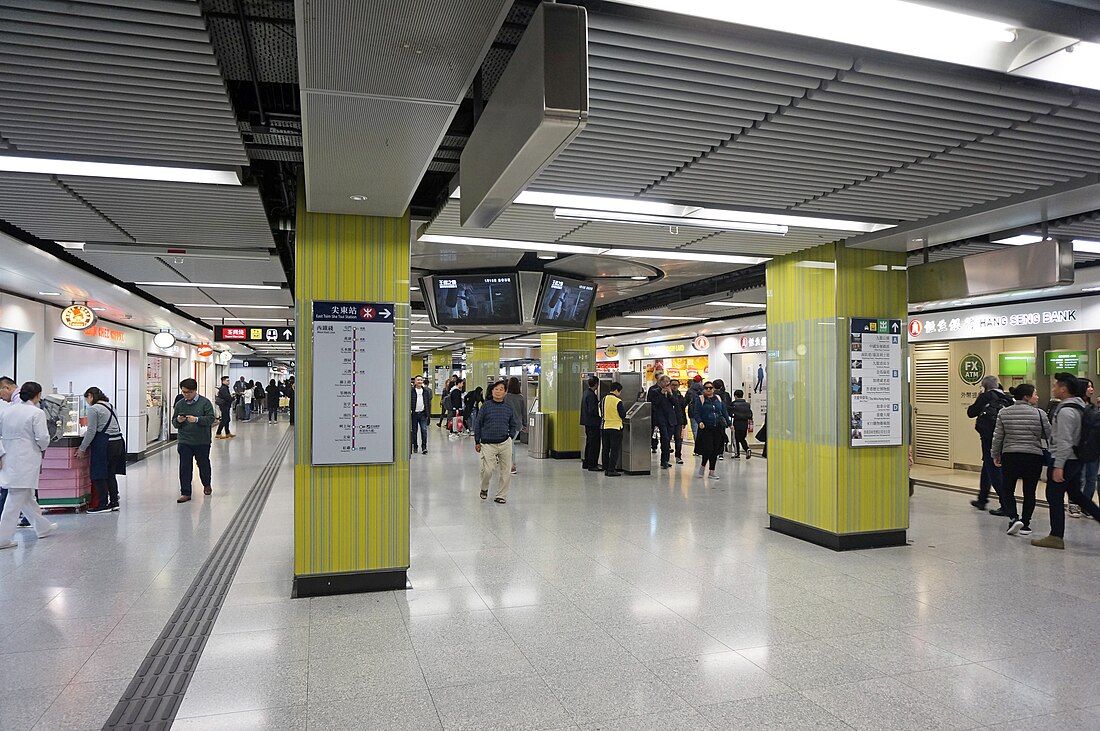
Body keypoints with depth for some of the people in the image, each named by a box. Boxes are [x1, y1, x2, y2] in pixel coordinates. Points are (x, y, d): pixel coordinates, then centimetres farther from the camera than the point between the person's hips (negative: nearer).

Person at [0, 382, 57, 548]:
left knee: (26, 497, 17)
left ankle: (43, 527, 31)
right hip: (26, 461, -7)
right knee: (16, 500, -1)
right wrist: (42, 448, 3)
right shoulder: (37, 413, -13)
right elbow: (43, 438, -17)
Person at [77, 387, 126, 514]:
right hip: (118, 442, 8)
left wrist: (82, 448, -5)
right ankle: (114, 502, 17)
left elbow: (91, 431, -13)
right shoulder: (110, 406, 16)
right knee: (111, 474, 14)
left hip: (104, 444, -8)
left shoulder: (93, 409, -9)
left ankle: (103, 505, 3)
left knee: (98, 475, 1)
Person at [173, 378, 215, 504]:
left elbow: (211, 418, -12)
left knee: (203, 464, 15)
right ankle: (185, 493, 3)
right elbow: (174, 421, 10)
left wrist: (197, 419, -27)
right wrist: (178, 421, -13)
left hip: (202, 441, -2)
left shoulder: (205, 402, -6)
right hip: (184, 441, 2)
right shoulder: (179, 404, 4)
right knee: (185, 467, -2)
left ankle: (206, 485, 39)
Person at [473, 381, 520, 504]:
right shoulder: (486, 406, -2)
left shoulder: (508, 408, 6)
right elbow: (477, 424, 2)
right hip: (488, 444, -3)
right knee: (487, 470, -9)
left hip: (505, 444, 3)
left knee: (505, 471, 3)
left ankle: (501, 495, 19)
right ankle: (484, 489, 22)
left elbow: (513, 425, 19)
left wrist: (510, 438, 7)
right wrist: (477, 442, 3)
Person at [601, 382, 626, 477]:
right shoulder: (618, 401, -14)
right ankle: (612, 470, 1)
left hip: (605, 427, 6)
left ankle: (606, 469, 17)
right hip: (616, 427, -6)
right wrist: (624, 408, 8)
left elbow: (600, 414, 11)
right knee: (615, 450, 1)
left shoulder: (603, 400, 4)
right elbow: (623, 415, -11)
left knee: (606, 449, 13)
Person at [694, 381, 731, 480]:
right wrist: (700, 422, -21)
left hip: (718, 428, 4)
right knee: (708, 449, -12)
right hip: (706, 428, -4)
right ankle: (703, 465, 16)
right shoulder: (701, 399, 1)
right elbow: (697, 413, -4)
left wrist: (729, 423, 9)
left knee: (715, 450, 5)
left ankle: (712, 471, 15)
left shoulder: (718, 398, 12)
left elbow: (724, 412, 15)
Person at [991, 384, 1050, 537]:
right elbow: (1049, 436, 1)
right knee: (1029, 492, 10)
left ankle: (1014, 518, -7)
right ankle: (1025, 525, 14)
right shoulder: (1039, 414, -6)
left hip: (1010, 456, 1)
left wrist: (995, 455, 11)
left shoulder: (1004, 413, -1)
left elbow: (997, 437, 3)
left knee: (1007, 490, 11)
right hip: (1034, 456, -1)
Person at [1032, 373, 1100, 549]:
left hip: (1065, 460, -9)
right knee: (1075, 494, 21)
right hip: (1077, 459, 9)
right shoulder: (1079, 407, 11)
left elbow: (1064, 442, -23)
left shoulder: (1066, 411, -19)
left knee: (1054, 497, -1)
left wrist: (1058, 466, -22)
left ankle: (1056, 536, 5)